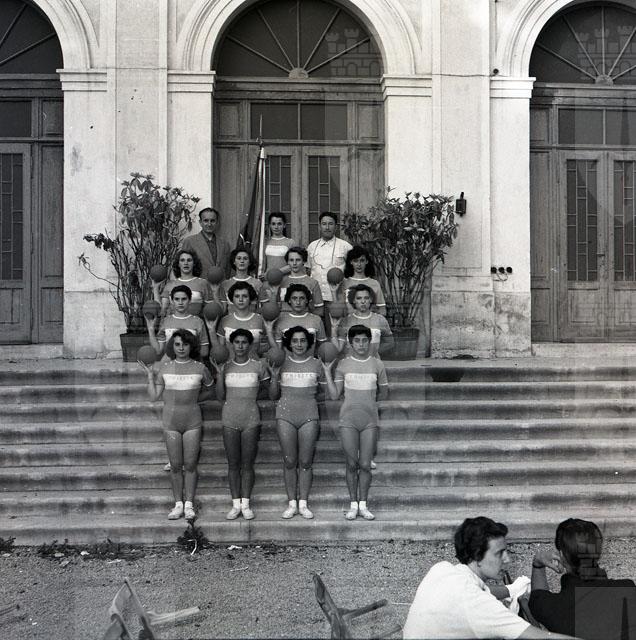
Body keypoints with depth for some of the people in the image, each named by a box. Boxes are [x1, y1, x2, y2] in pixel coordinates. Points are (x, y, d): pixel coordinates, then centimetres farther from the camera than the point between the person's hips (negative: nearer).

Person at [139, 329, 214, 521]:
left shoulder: (199, 368, -1)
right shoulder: (165, 368, 1)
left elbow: (210, 388, 17)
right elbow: (154, 396, 2)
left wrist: (196, 399, 8)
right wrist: (150, 374, -4)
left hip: (192, 421, -1)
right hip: (171, 421, 1)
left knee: (190, 465, 1)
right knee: (176, 465, 4)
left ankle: (189, 505, 10)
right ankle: (178, 504, 13)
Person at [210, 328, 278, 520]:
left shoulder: (258, 366, 1)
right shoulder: (225, 367, 5)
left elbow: (273, 395, 1)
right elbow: (220, 397, 2)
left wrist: (274, 376, -14)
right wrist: (219, 374, -9)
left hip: (251, 420, -1)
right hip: (230, 419, 1)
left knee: (247, 464, 2)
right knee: (233, 464, 4)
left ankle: (246, 504, 11)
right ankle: (236, 504, 12)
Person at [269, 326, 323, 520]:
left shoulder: (316, 364, 5)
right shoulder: (281, 363, 4)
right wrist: (273, 374, 2)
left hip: (309, 415, 0)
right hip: (285, 414, 0)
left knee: (305, 462, 1)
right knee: (289, 461, 1)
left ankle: (303, 504, 9)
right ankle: (291, 503, 10)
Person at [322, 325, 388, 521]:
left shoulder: (377, 364, 5)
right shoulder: (343, 365, 2)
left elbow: (383, 394, 13)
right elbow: (334, 395, -2)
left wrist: (365, 399, 11)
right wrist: (327, 371, -5)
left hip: (369, 420, 1)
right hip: (348, 420, -1)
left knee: (365, 465, 0)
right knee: (352, 464, 1)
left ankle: (363, 505, 11)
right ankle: (353, 505, 11)